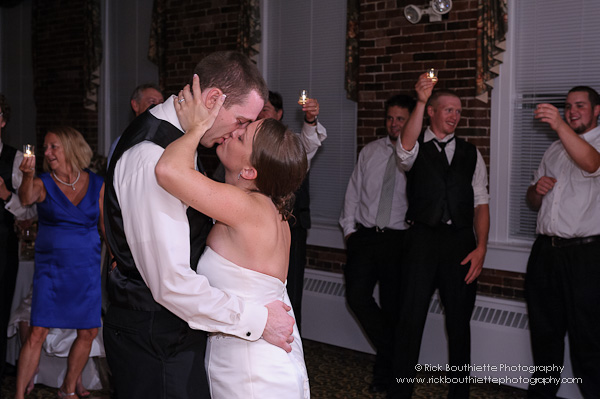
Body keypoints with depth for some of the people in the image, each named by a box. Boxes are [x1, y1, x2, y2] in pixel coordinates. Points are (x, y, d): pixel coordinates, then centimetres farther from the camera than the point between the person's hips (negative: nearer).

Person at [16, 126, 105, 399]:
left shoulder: (96, 184, 3)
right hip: (51, 267, -2)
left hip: (87, 268, 2)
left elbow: (105, 225, 9)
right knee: (37, 333, -9)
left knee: (88, 333, 7)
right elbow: (26, 198, -24)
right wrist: (28, 176, -43)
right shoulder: (44, 183, -2)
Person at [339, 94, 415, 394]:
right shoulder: (370, 152, 10)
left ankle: (384, 373, 20)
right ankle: (393, 355, 8)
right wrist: (349, 228, 6)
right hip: (364, 235, 3)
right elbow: (353, 191, 13)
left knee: (392, 306, 4)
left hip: (398, 239, -3)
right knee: (357, 295, -12)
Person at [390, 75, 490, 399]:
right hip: (423, 238, -2)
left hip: (461, 242, 3)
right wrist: (420, 101, -32)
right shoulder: (416, 149, 5)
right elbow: (406, 146, -22)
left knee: (459, 320, 10)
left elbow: (481, 203, 9)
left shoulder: (471, 154, 13)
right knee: (411, 317, -1)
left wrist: (481, 247, -2)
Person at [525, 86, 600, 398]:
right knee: (544, 331, 14)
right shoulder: (554, 150, 19)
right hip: (545, 252, 6)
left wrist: (560, 126, -39)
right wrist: (537, 190, 1)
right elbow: (533, 202, 25)